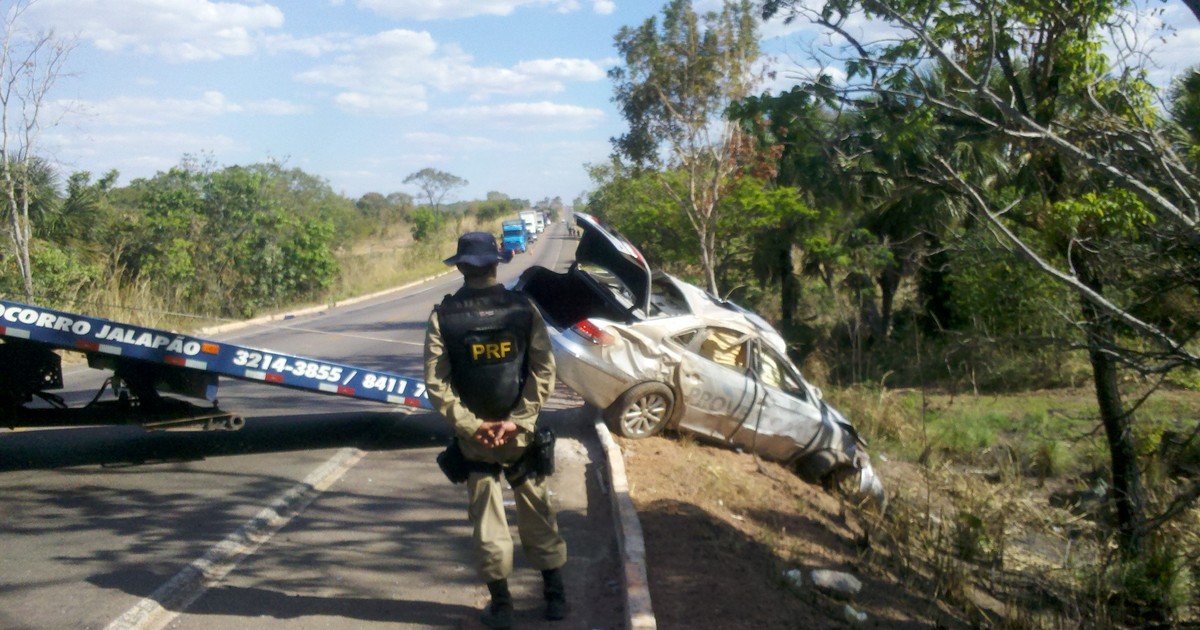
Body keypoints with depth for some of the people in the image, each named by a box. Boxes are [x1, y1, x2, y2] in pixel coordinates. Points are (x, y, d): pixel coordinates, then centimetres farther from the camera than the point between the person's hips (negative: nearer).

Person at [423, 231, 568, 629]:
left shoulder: (443, 316, -8)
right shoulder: (523, 308, -6)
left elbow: (435, 382, -12)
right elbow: (543, 371, -11)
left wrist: (470, 424, -10)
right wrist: (518, 420, -11)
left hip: (473, 436, -1)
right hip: (521, 433, 1)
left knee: (486, 521, 9)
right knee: (537, 513, 14)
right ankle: (555, 595, 24)